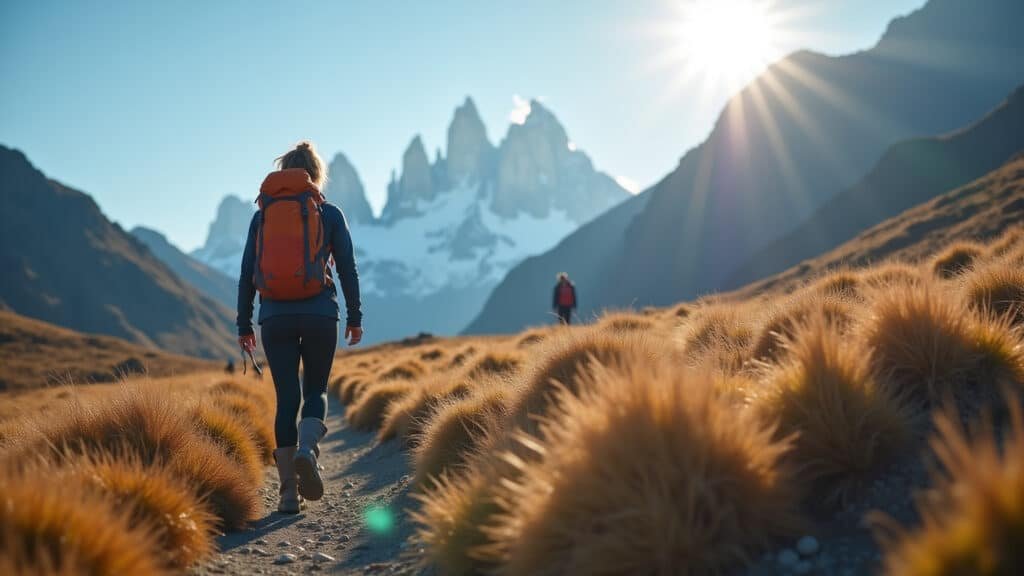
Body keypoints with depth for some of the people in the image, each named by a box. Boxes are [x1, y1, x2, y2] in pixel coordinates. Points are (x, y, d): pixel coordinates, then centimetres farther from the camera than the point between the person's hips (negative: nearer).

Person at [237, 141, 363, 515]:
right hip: (319, 314, -1)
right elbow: (348, 270, 2)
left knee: (286, 399, 8)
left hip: (275, 316, 1)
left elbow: (247, 274, 7)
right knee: (315, 390, 14)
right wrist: (355, 318, 10)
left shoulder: (262, 215, 9)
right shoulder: (330, 214, 5)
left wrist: (244, 325, 11)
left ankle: (289, 490, 5)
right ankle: (306, 451, -16)